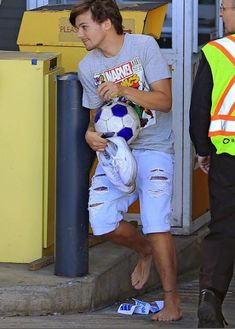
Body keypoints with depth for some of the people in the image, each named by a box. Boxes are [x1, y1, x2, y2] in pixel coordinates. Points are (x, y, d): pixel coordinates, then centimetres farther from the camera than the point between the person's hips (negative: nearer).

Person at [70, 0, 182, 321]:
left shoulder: (144, 46, -8)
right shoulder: (88, 67, 7)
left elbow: (165, 100, -11)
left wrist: (124, 90, -24)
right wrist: (91, 133, -8)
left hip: (153, 147, -5)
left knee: (156, 224, -16)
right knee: (101, 221, -11)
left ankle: (172, 303, -5)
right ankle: (145, 250, 21)